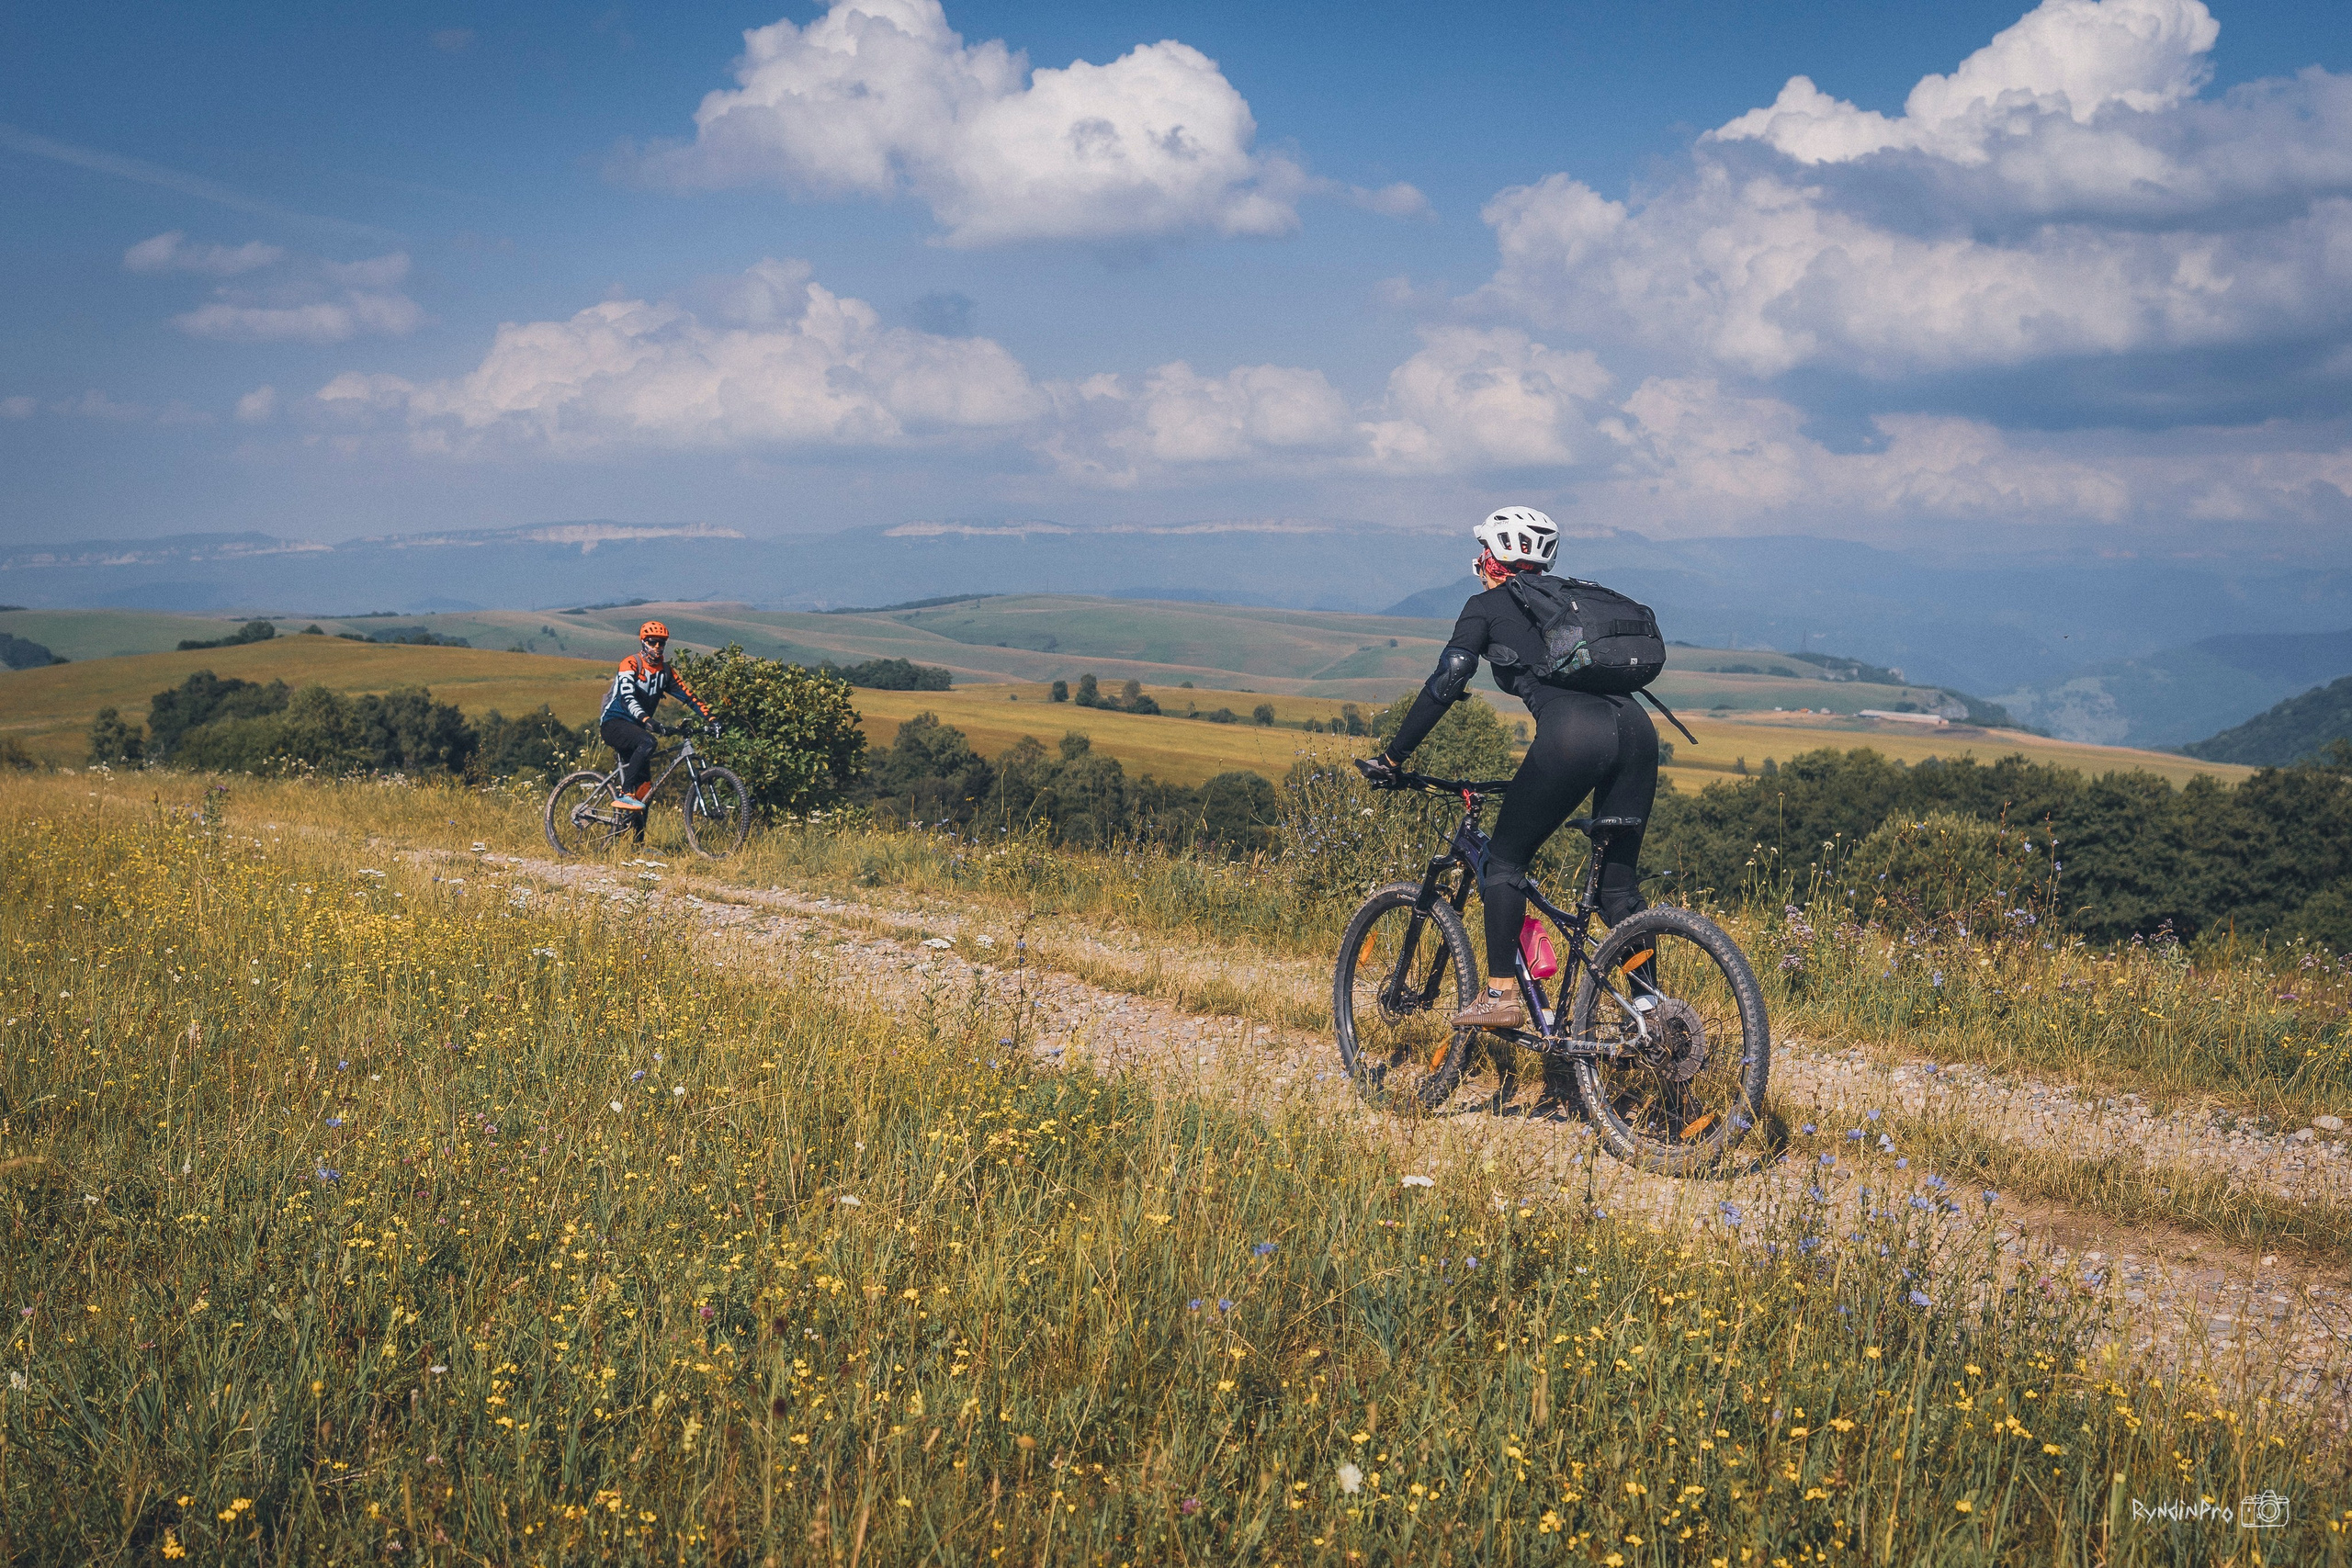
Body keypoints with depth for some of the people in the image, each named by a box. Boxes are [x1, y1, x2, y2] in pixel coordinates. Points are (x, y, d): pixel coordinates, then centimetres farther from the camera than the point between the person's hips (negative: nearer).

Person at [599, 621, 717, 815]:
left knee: (644, 788, 0)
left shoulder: (665, 671, 8)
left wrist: (711, 717, -9)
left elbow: (688, 695, 5)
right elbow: (627, 697, -27)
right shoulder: (631, 664, -13)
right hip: (614, 724, -7)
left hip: (635, 727, 7)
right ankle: (626, 795, -35)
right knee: (648, 742, -35)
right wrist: (645, 719, -44)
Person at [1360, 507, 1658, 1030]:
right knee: (1619, 879, 14)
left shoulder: (1488, 605, 14)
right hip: (1635, 726, 6)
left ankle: (1501, 995, 4)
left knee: (1504, 859, 10)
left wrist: (1393, 757, 10)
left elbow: (1446, 683, 4)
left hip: (1571, 733, -6)